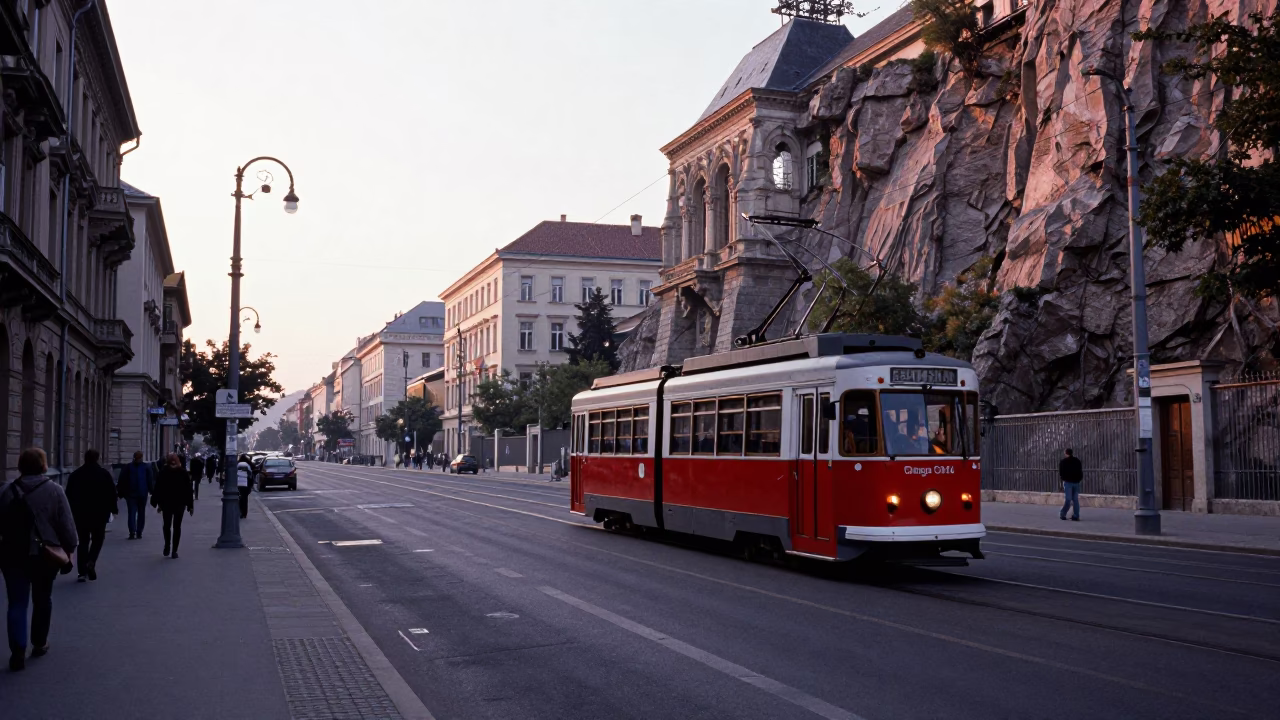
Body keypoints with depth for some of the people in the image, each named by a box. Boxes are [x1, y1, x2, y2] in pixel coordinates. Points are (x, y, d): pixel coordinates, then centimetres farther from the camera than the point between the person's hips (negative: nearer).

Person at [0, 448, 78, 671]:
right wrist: (69, 550, 1)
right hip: (45, 553, -1)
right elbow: (66, 525, -9)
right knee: (42, 600, 17)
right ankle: (39, 644, 27)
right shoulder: (54, 490, -7)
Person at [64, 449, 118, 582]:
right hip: (100, 513, -1)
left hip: (80, 513, 1)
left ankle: (82, 571, 5)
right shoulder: (104, 474, -2)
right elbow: (112, 493, -2)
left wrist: (70, 511, 11)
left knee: (83, 541, 8)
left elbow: (69, 495, 4)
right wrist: (114, 508, 9)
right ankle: (91, 562, -14)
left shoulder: (76, 474, 2)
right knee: (97, 540, 11)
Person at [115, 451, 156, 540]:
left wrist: (120, 492, 7)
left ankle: (132, 532, -16)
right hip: (143, 494, 0)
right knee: (141, 513, 9)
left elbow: (121, 481, 3)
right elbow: (151, 481, -1)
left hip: (130, 494, 0)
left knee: (132, 513, -2)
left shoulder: (127, 467, 3)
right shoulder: (147, 467, 1)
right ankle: (139, 533, 7)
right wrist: (151, 490, 5)